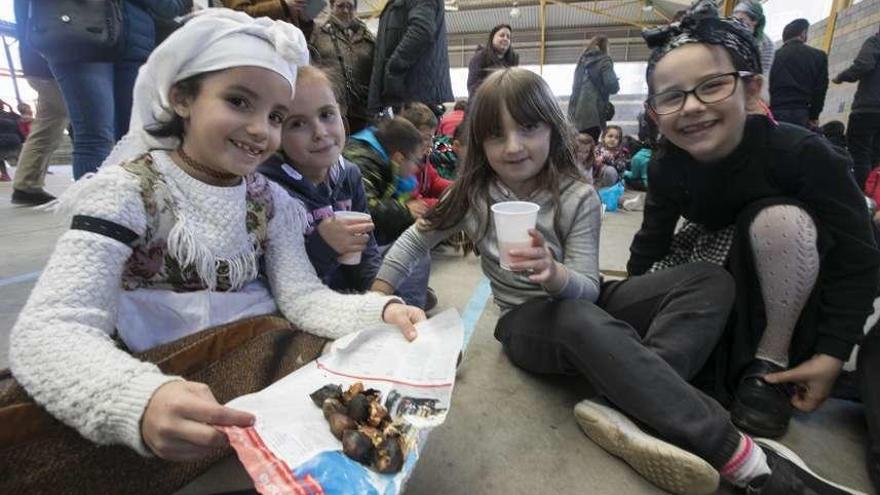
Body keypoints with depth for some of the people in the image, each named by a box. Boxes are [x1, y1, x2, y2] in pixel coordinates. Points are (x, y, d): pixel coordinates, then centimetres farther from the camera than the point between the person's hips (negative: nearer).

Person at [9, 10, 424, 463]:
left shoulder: (271, 201, 2)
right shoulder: (126, 191, -12)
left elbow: (303, 296, -8)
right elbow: (47, 330, -24)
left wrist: (381, 313, -27)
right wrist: (140, 402, -44)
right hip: (162, 383, -2)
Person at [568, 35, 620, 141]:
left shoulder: (582, 60, 18)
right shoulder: (603, 61, -3)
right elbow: (612, 87, -10)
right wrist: (616, 84, 10)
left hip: (577, 109, 7)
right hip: (593, 111, -7)